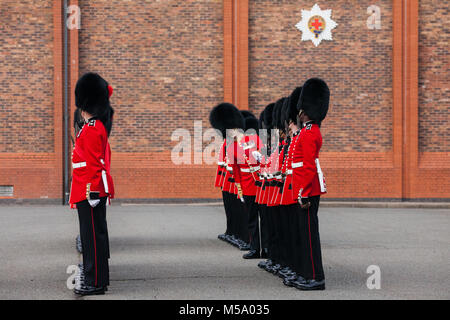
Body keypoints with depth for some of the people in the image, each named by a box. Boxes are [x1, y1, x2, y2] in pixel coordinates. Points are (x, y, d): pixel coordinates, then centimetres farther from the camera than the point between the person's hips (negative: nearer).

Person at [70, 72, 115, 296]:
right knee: (97, 236, 14)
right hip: (98, 190, 10)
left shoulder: (90, 130, -15)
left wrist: (93, 192, -21)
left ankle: (95, 282, -2)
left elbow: (94, 164, -20)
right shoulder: (100, 126, 16)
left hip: (90, 191, -10)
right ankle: (99, 279, 21)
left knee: (93, 237, -6)